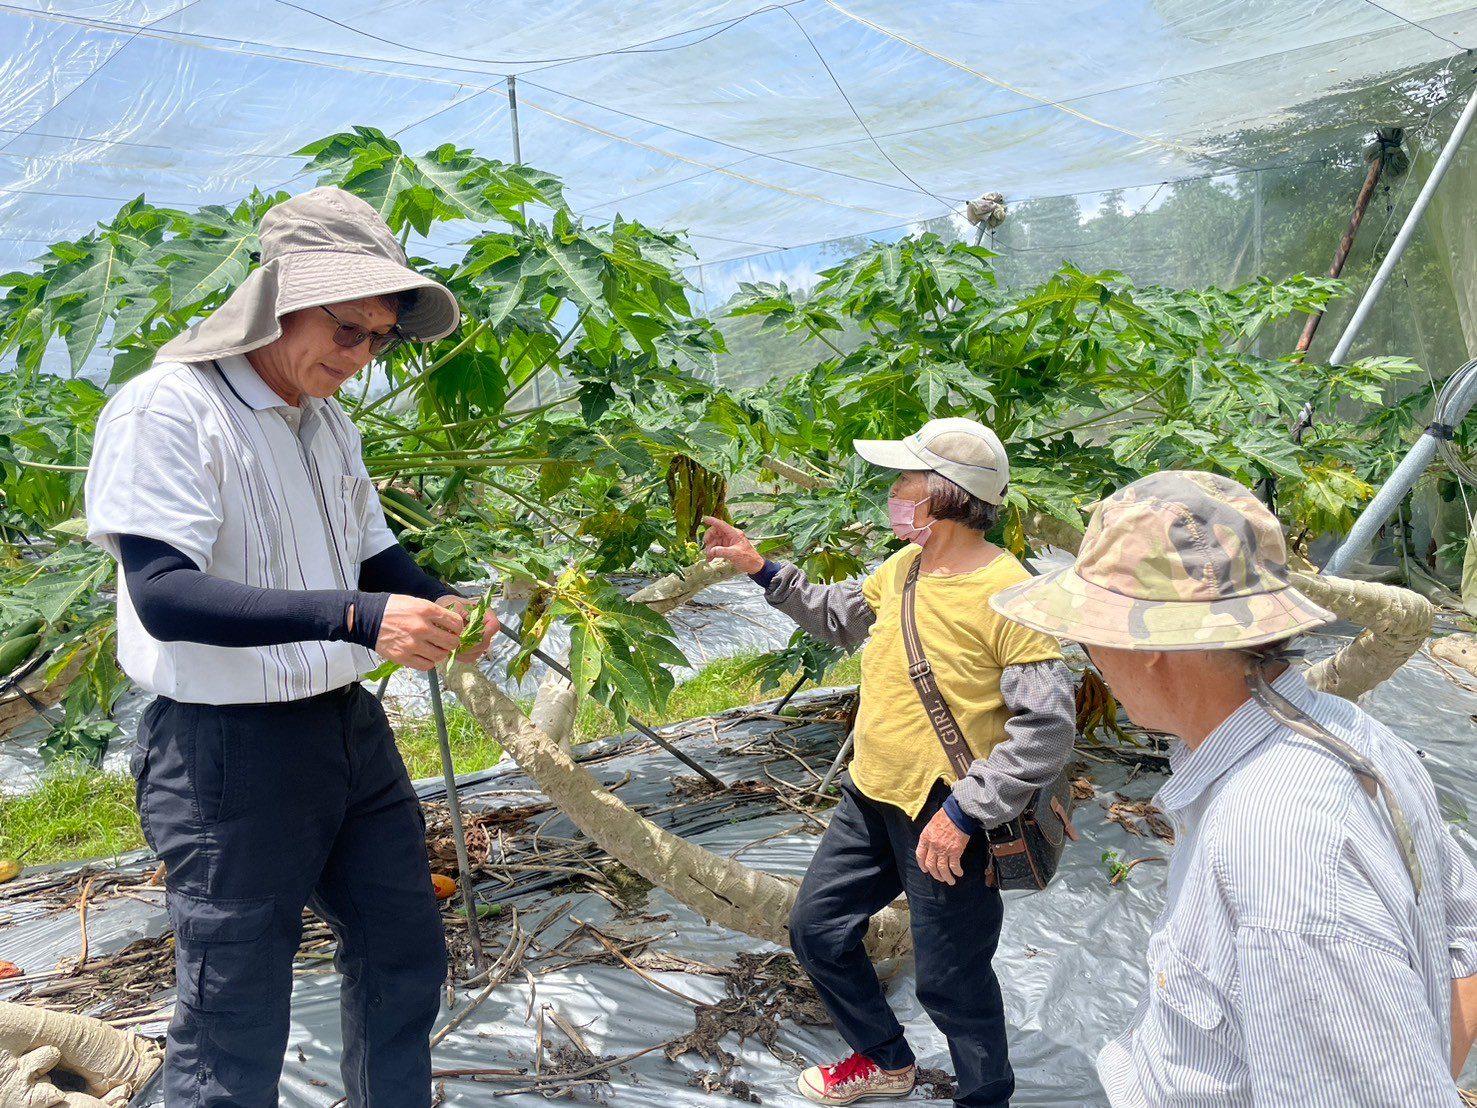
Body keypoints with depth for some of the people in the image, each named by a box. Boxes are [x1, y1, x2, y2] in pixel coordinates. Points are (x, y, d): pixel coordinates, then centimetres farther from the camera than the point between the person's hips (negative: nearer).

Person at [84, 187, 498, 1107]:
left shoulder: (327, 420, 9)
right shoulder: (167, 410, -15)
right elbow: (163, 593, -26)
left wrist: (441, 606, -4)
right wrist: (356, 615, -34)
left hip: (351, 727, 8)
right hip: (226, 753, -8)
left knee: (404, 958, 19)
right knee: (236, 1029, 5)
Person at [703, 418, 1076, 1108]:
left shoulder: (1008, 593, -22)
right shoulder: (904, 566, 2)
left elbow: (1047, 727, -23)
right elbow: (838, 618, 21)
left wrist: (963, 813, -23)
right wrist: (761, 570, 14)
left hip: (946, 820, -8)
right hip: (870, 799, 8)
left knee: (950, 981, 7)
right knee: (816, 928, 20)